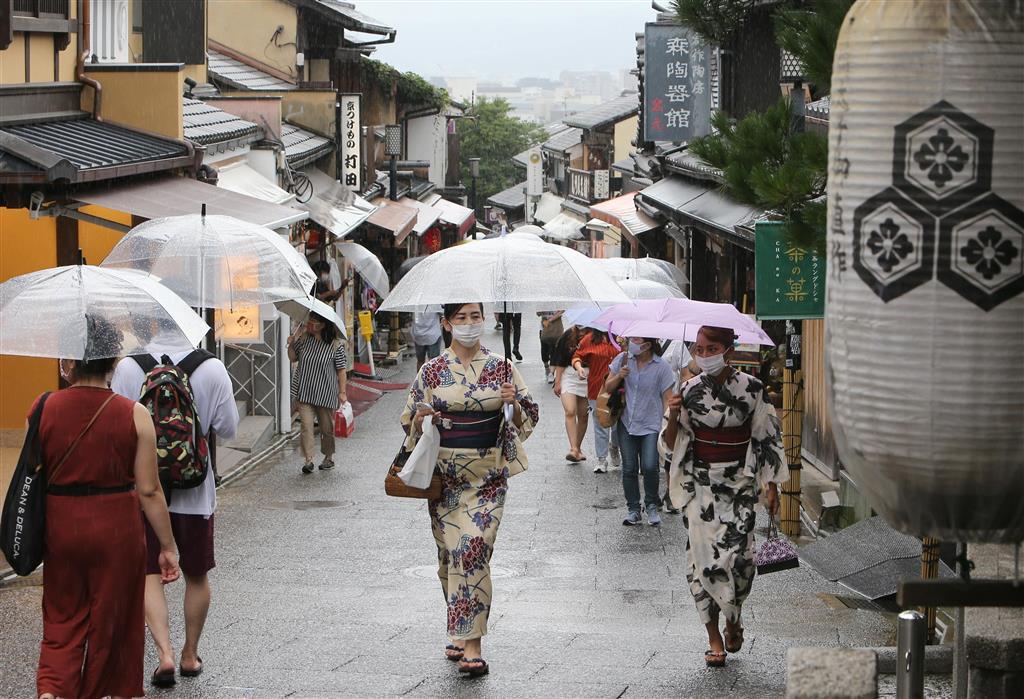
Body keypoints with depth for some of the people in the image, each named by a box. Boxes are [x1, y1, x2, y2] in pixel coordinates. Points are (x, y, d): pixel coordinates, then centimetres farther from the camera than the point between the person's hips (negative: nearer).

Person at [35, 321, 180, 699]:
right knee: (109, 624, 14)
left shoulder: (44, 410, -7)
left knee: (62, 620, 15)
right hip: (116, 529, -1)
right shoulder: (134, 415, -11)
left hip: (60, 526, 1)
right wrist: (167, 546, 0)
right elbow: (149, 490, -9)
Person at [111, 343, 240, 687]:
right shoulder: (212, 368, -12)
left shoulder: (127, 367, -11)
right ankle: (190, 655, 27)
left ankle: (165, 654, -11)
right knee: (196, 575, 17)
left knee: (150, 575, 5)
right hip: (194, 490, 1)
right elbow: (228, 428, -6)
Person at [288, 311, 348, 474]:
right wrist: (292, 344, -4)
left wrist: (342, 392, -6)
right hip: (305, 392, 2)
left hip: (326, 393, -2)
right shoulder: (303, 339, 1)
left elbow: (341, 370, -5)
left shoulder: (335, 345, -9)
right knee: (306, 425, -8)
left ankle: (329, 458, 29)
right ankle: (308, 460, -7)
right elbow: (293, 358, 15)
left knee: (327, 428, 11)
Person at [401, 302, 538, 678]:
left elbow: (528, 417, 6)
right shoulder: (432, 371, 4)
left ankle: (470, 644, -12)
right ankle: (461, 632, 25)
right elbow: (409, 420, 10)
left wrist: (514, 403, -15)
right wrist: (420, 417, -12)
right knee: (451, 552, 6)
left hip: (488, 474, -2)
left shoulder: (501, 368, 3)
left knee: (473, 549, -13)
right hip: (445, 473, 2)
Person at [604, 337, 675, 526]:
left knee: (650, 467, -14)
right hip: (626, 424, 3)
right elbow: (608, 388, 8)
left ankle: (652, 505, 10)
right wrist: (618, 376, -12)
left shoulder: (661, 366, -7)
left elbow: (667, 398, -4)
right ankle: (633, 509, 18)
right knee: (629, 469, 4)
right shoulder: (623, 360, 2)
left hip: (651, 426, -3)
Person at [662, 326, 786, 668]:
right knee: (703, 556, -5)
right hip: (700, 483, 1)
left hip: (739, 483, -1)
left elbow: (766, 437, 4)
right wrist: (674, 418, -15)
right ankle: (714, 637, 6)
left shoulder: (751, 388, -3)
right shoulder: (690, 390, 1)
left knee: (739, 555, -12)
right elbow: (672, 446, 5)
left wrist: (771, 484, 3)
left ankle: (734, 617, 17)